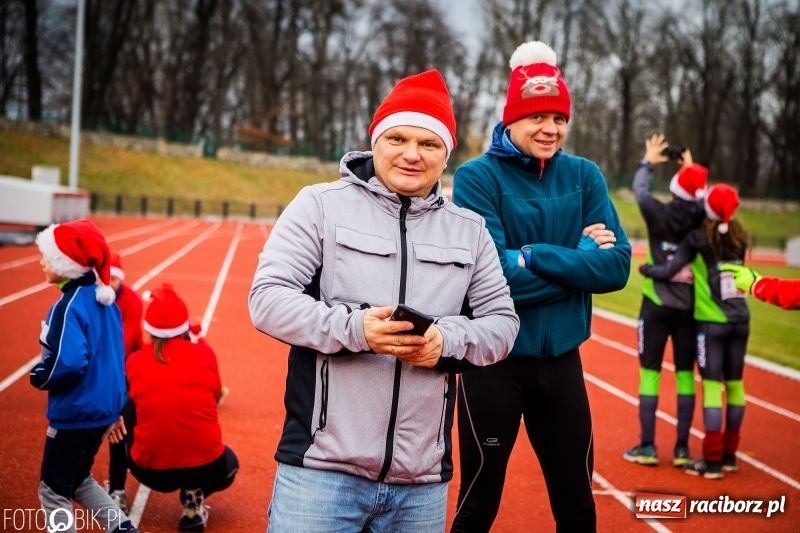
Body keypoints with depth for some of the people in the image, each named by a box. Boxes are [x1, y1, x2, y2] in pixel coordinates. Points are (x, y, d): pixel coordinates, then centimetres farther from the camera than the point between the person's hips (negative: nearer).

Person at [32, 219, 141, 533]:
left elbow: (67, 363, -30)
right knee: (79, 480, 25)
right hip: (105, 409, 9)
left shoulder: (68, 306, -21)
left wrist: (38, 377, -10)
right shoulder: (103, 298, 6)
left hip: (74, 413, -9)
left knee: (53, 490, 7)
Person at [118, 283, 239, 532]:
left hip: (150, 470, 2)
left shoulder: (134, 361, -1)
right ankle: (194, 496, 7)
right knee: (228, 462, 35)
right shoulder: (204, 354, -4)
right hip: (205, 468, -2)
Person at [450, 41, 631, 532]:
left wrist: (536, 255, -18)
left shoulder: (584, 176, 3)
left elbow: (617, 266, -7)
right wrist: (580, 254, -15)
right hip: (494, 360, -4)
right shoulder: (478, 177, -9)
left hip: (562, 360, 4)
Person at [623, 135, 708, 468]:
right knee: (685, 376, 7)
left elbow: (639, 189, 10)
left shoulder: (660, 215, -10)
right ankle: (682, 449, 10)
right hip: (689, 309, 2)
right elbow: (701, 199, 20)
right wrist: (691, 169, 32)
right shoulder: (703, 221, -5)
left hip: (657, 306, -2)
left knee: (650, 374, 4)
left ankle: (647, 447, 5)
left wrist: (648, 162, 27)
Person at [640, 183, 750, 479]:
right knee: (734, 384, 11)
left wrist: (644, 268, 10)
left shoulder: (698, 238, -8)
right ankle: (729, 454, 19)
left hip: (711, 321, -5)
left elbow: (668, 271, -9)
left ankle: (712, 460, -3)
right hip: (741, 319, 5)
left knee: (712, 386, -4)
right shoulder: (740, 236, 6)